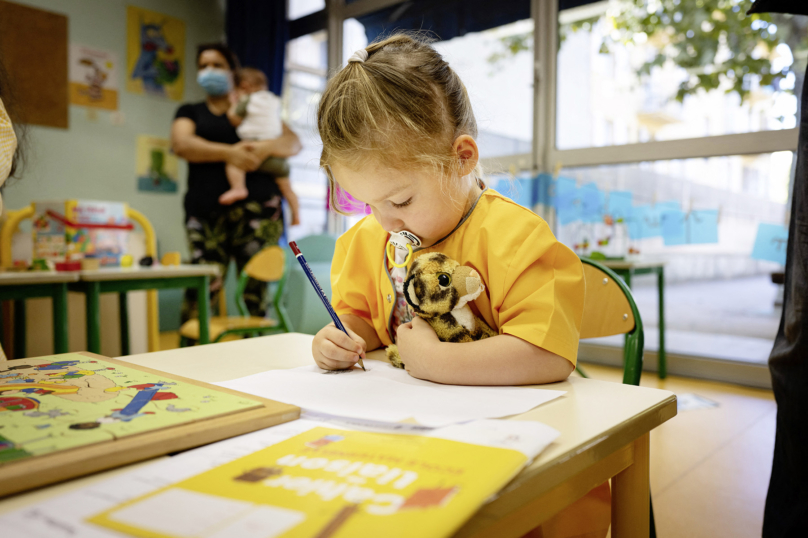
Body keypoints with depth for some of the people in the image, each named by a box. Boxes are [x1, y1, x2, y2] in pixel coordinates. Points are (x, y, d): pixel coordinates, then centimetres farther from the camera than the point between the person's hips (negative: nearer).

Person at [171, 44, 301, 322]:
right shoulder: (190, 112, 23)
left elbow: (294, 142, 10)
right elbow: (181, 143, 2)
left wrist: (266, 147, -12)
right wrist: (228, 153, -13)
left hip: (257, 207, 0)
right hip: (206, 212, 0)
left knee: (256, 289, -6)